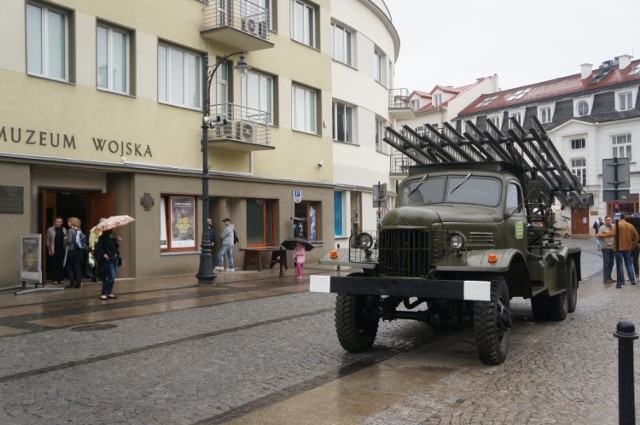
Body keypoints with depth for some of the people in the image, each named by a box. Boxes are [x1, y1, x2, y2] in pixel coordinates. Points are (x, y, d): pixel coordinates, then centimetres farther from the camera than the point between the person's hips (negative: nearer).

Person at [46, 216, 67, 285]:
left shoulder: (64, 230, 9)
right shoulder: (50, 230, 0)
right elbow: (48, 241, 1)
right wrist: (49, 250, -3)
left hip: (62, 250, 3)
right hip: (54, 250, -3)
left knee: (61, 265, 4)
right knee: (54, 265, -2)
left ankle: (60, 279, 12)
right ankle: (55, 279, 4)